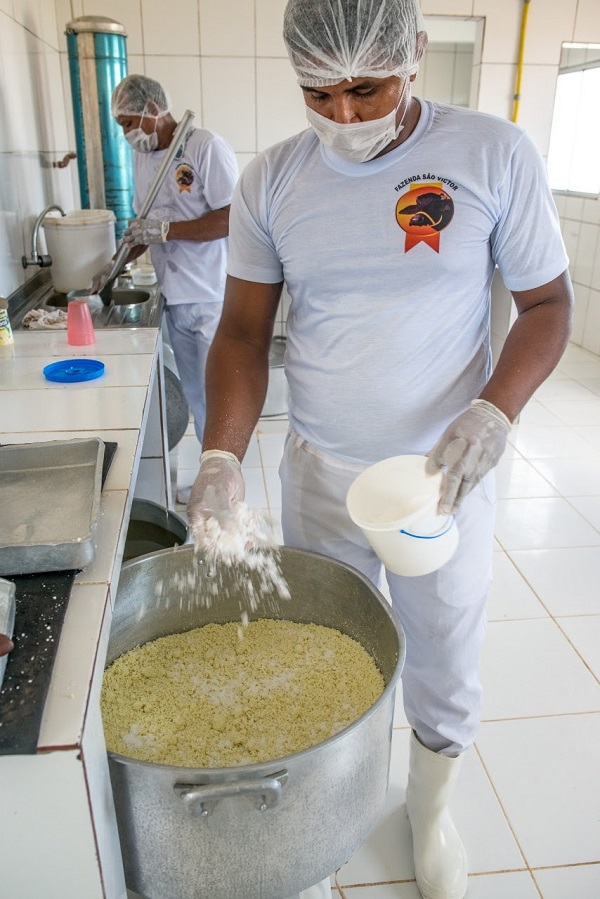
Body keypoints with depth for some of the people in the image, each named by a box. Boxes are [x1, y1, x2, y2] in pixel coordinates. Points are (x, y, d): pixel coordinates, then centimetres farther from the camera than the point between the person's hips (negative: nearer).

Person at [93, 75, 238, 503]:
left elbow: (232, 219, -18)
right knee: (196, 398, 14)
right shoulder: (144, 158, 14)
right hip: (176, 301, 7)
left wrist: (165, 230, -18)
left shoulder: (207, 147, -11)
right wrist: (116, 263, 10)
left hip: (214, 300, -7)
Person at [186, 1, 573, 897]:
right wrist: (221, 460, -15)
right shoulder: (271, 178, -2)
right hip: (318, 472, 2)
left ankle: (431, 810, 47)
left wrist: (493, 413, -21)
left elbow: (546, 301, -3)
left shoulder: (495, 153, -8)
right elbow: (244, 330, -2)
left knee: (445, 669, 15)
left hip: (445, 473, -1)